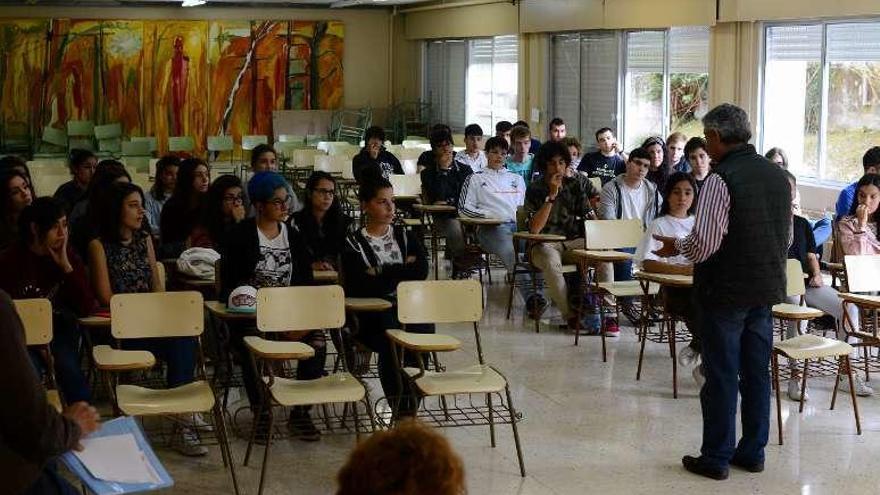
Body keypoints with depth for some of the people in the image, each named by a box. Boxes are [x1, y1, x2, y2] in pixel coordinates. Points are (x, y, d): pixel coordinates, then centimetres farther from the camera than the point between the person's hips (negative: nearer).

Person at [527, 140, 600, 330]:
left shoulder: (576, 185, 5)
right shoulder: (535, 189, -5)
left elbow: (590, 216, 8)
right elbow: (534, 229, -16)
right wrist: (551, 196, -20)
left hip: (574, 243, 3)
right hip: (545, 245, -3)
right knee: (551, 262, -38)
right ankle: (569, 315, -25)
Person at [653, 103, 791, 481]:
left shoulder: (722, 179, -18)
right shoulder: (779, 176, 6)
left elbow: (703, 243, -21)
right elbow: (788, 237, 14)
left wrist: (675, 246, -2)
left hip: (726, 291, -7)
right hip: (767, 288, 7)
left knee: (722, 375, 2)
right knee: (757, 372, 14)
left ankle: (716, 458, 11)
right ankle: (753, 452, 24)